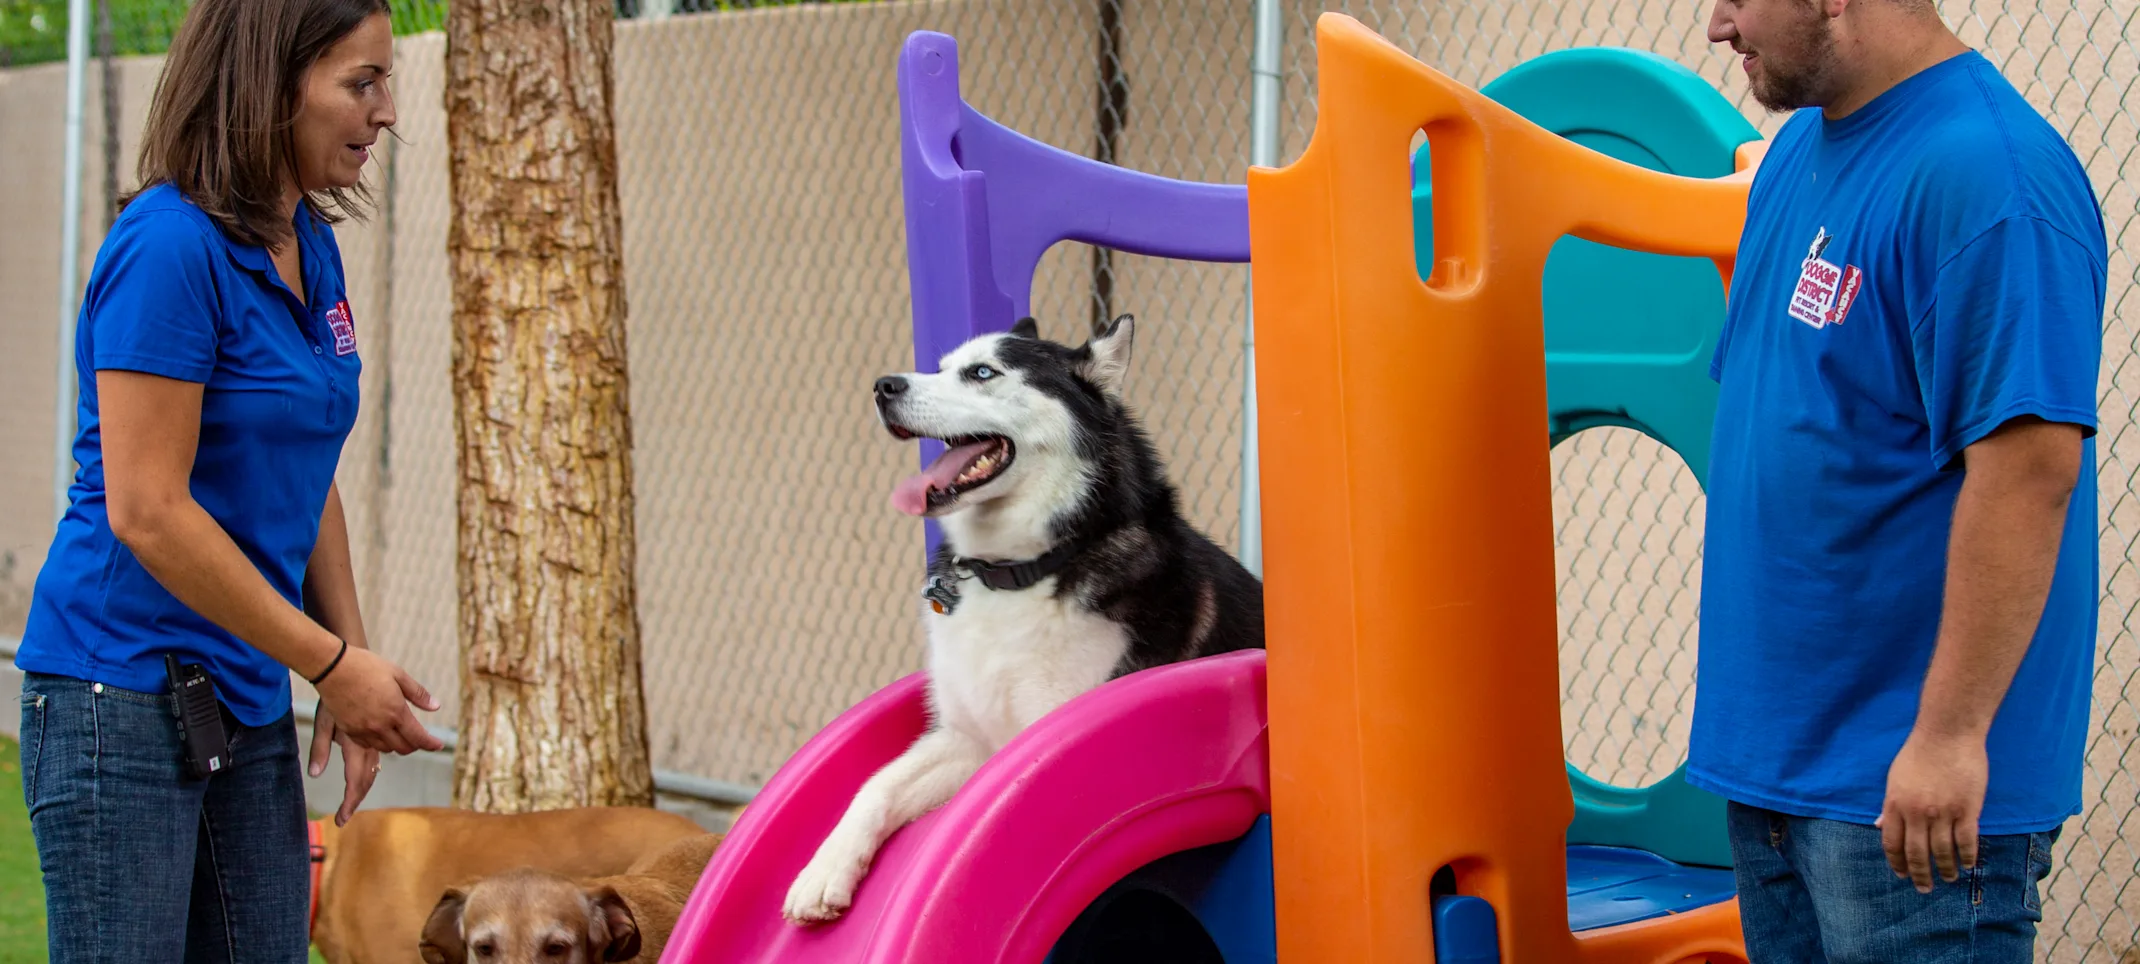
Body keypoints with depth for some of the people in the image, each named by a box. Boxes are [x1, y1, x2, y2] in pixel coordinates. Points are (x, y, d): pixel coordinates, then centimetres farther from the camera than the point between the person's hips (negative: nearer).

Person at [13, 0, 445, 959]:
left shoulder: (309, 249, 9)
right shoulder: (169, 244, -18)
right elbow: (146, 511, -20)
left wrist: (352, 667, 7)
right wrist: (332, 663, -15)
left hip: (249, 697, 8)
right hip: (122, 695, -8)